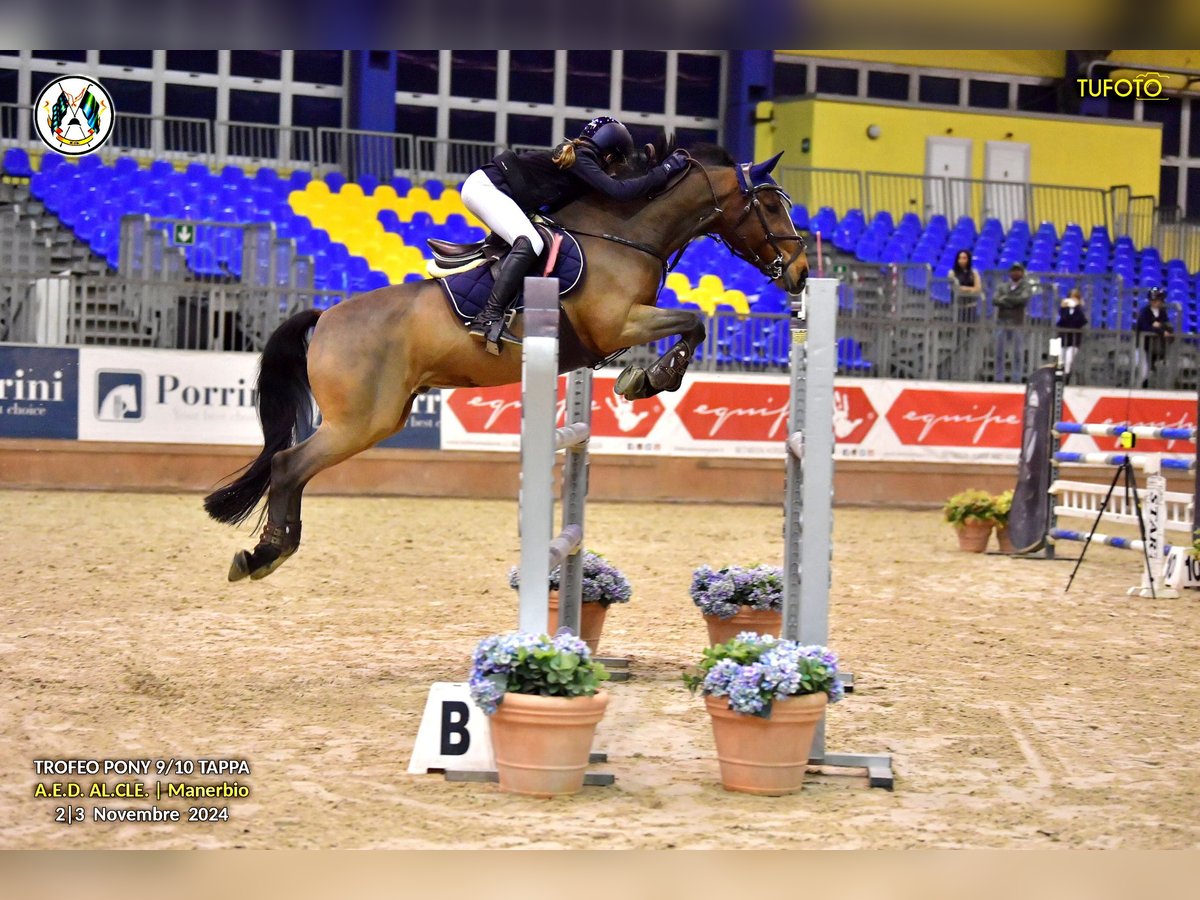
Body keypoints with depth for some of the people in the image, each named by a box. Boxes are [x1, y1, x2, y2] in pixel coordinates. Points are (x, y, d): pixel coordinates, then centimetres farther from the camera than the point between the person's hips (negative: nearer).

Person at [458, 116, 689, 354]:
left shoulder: (580, 155, 13)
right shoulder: (579, 159, -15)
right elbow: (619, 190, -25)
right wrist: (665, 169, -20)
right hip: (484, 186, -11)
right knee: (530, 243, -27)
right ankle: (488, 319, -34)